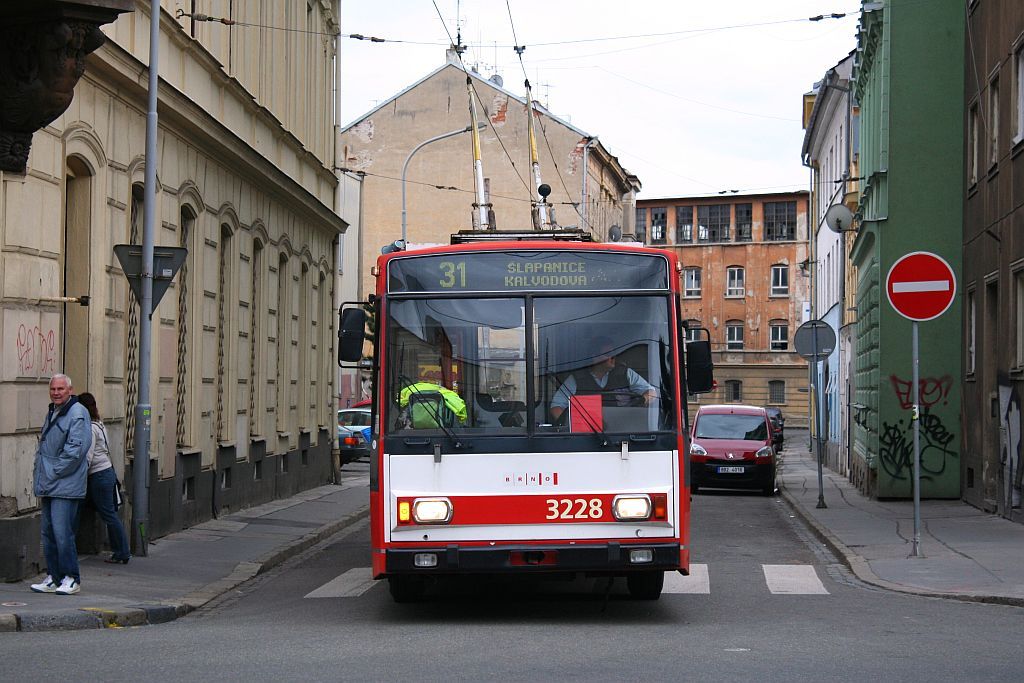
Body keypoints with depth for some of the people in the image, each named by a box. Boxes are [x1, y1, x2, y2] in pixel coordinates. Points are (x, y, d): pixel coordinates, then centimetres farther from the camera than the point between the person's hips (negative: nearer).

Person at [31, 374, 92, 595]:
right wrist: (40, 480, 15)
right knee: (48, 532, 10)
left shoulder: (77, 414, -12)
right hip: (49, 486, 9)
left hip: (65, 486, -9)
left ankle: (71, 579, -1)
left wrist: (53, 473, -13)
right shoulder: (51, 413, 17)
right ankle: (53, 578, 17)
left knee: (62, 532, -10)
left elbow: (75, 450, -18)